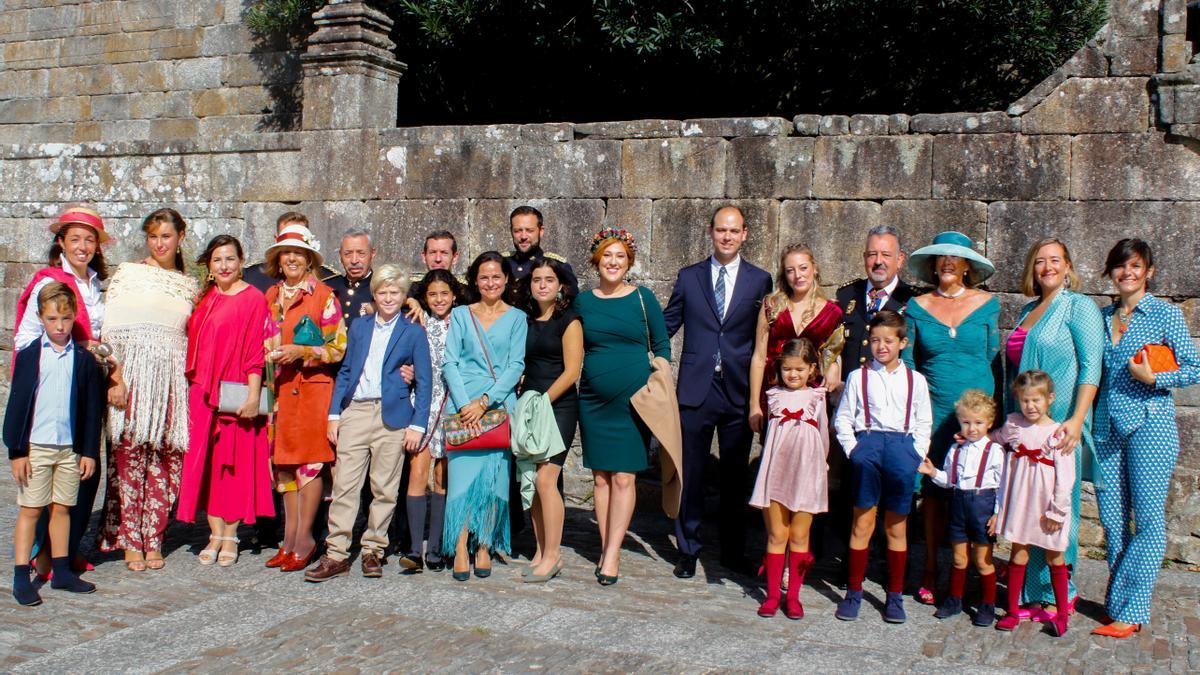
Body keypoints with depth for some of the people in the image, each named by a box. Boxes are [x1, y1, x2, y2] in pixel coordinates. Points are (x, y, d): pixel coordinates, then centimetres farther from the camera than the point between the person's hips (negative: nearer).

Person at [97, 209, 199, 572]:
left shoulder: (189, 285, 15)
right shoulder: (127, 273, 5)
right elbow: (110, 329, 0)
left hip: (172, 381, 3)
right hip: (133, 376, -3)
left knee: (164, 463, 2)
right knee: (129, 459, -3)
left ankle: (153, 538, 11)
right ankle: (130, 541, 6)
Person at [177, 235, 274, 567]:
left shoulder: (253, 299, -4)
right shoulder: (204, 298, 13)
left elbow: (255, 352, -8)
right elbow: (194, 345, 15)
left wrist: (253, 395, -14)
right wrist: (191, 389, 9)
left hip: (234, 395, -5)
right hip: (201, 393, 5)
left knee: (233, 462, 1)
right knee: (205, 462, 6)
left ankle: (230, 535, 10)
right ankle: (215, 534, 14)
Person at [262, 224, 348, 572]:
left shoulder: (323, 295, -1)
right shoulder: (270, 296, 14)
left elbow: (338, 346, -4)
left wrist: (303, 352, -14)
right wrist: (271, 355, 5)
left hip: (314, 385, -5)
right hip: (281, 386, 5)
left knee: (310, 458, -6)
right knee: (283, 458, 5)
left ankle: (304, 538, 1)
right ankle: (290, 537, 13)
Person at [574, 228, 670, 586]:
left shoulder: (643, 298, 0)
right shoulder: (583, 301, 6)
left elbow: (662, 346, 6)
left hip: (633, 397, -2)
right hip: (594, 399, 3)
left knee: (623, 477, -3)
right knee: (600, 476, 6)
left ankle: (612, 555, 3)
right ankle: (606, 549, 16)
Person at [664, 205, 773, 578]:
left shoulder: (760, 280, 4)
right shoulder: (689, 277, 6)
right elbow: (666, 325, 9)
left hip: (739, 391, 0)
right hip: (696, 390, 0)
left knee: (735, 476, 11)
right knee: (691, 474, 6)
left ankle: (733, 551, 24)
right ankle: (688, 550, 19)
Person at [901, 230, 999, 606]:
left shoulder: (987, 304, 5)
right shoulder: (917, 307, 6)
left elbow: (995, 359, 8)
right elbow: (907, 362, 8)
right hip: (934, 412, 1)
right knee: (933, 489, 2)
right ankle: (930, 572, 13)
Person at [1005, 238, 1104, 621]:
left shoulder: (1078, 306, -3)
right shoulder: (1028, 311, 17)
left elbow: (1091, 366, -12)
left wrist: (1076, 420, -22)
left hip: (1060, 426, -6)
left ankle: (1057, 596, 11)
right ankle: (1034, 594, 16)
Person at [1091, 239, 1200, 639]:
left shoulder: (1165, 315, 0)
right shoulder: (1102, 317, 13)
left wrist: (1154, 378, -16)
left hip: (1149, 426, -5)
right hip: (1107, 429, 5)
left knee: (1148, 520, -4)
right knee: (1111, 520, 4)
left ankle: (1129, 611, 0)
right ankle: (1122, 607, 14)